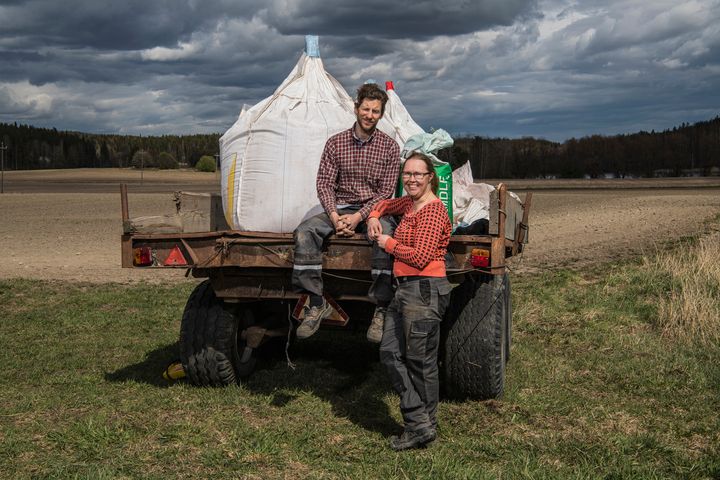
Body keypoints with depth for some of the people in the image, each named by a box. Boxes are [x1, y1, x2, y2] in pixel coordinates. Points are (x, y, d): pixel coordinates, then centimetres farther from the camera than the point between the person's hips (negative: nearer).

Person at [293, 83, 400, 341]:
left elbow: (386, 191, -3)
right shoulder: (335, 143, 6)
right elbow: (324, 184, 1)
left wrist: (359, 216, -17)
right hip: (340, 208, 2)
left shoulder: (389, 146, 3)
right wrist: (335, 216, -16)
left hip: (373, 209, -2)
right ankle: (317, 303, -23)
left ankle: (382, 310, -31)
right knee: (305, 231, -27)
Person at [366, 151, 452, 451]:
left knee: (421, 361, -1)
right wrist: (374, 218, 14)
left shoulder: (433, 209, -12)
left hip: (425, 290, -10)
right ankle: (419, 422, 10)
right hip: (405, 289, 10)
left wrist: (388, 243, -6)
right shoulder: (409, 203, 15)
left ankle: (423, 426, 12)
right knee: (390, 353, 7)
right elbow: (385, 204, 37)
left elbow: (421, 257, -20)